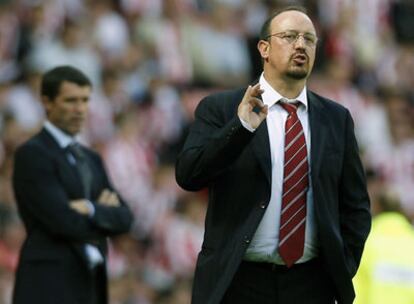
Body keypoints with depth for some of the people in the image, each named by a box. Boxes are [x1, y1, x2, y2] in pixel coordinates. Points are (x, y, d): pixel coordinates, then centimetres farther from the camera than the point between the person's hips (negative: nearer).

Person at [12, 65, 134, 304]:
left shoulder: (91, 159, 19)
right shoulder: (31, 155, -6)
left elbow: (123, 218, 7)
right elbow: (64, 221, -17)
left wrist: (92, 210, -13)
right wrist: (104, 212, 0)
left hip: (91, 284, 8)